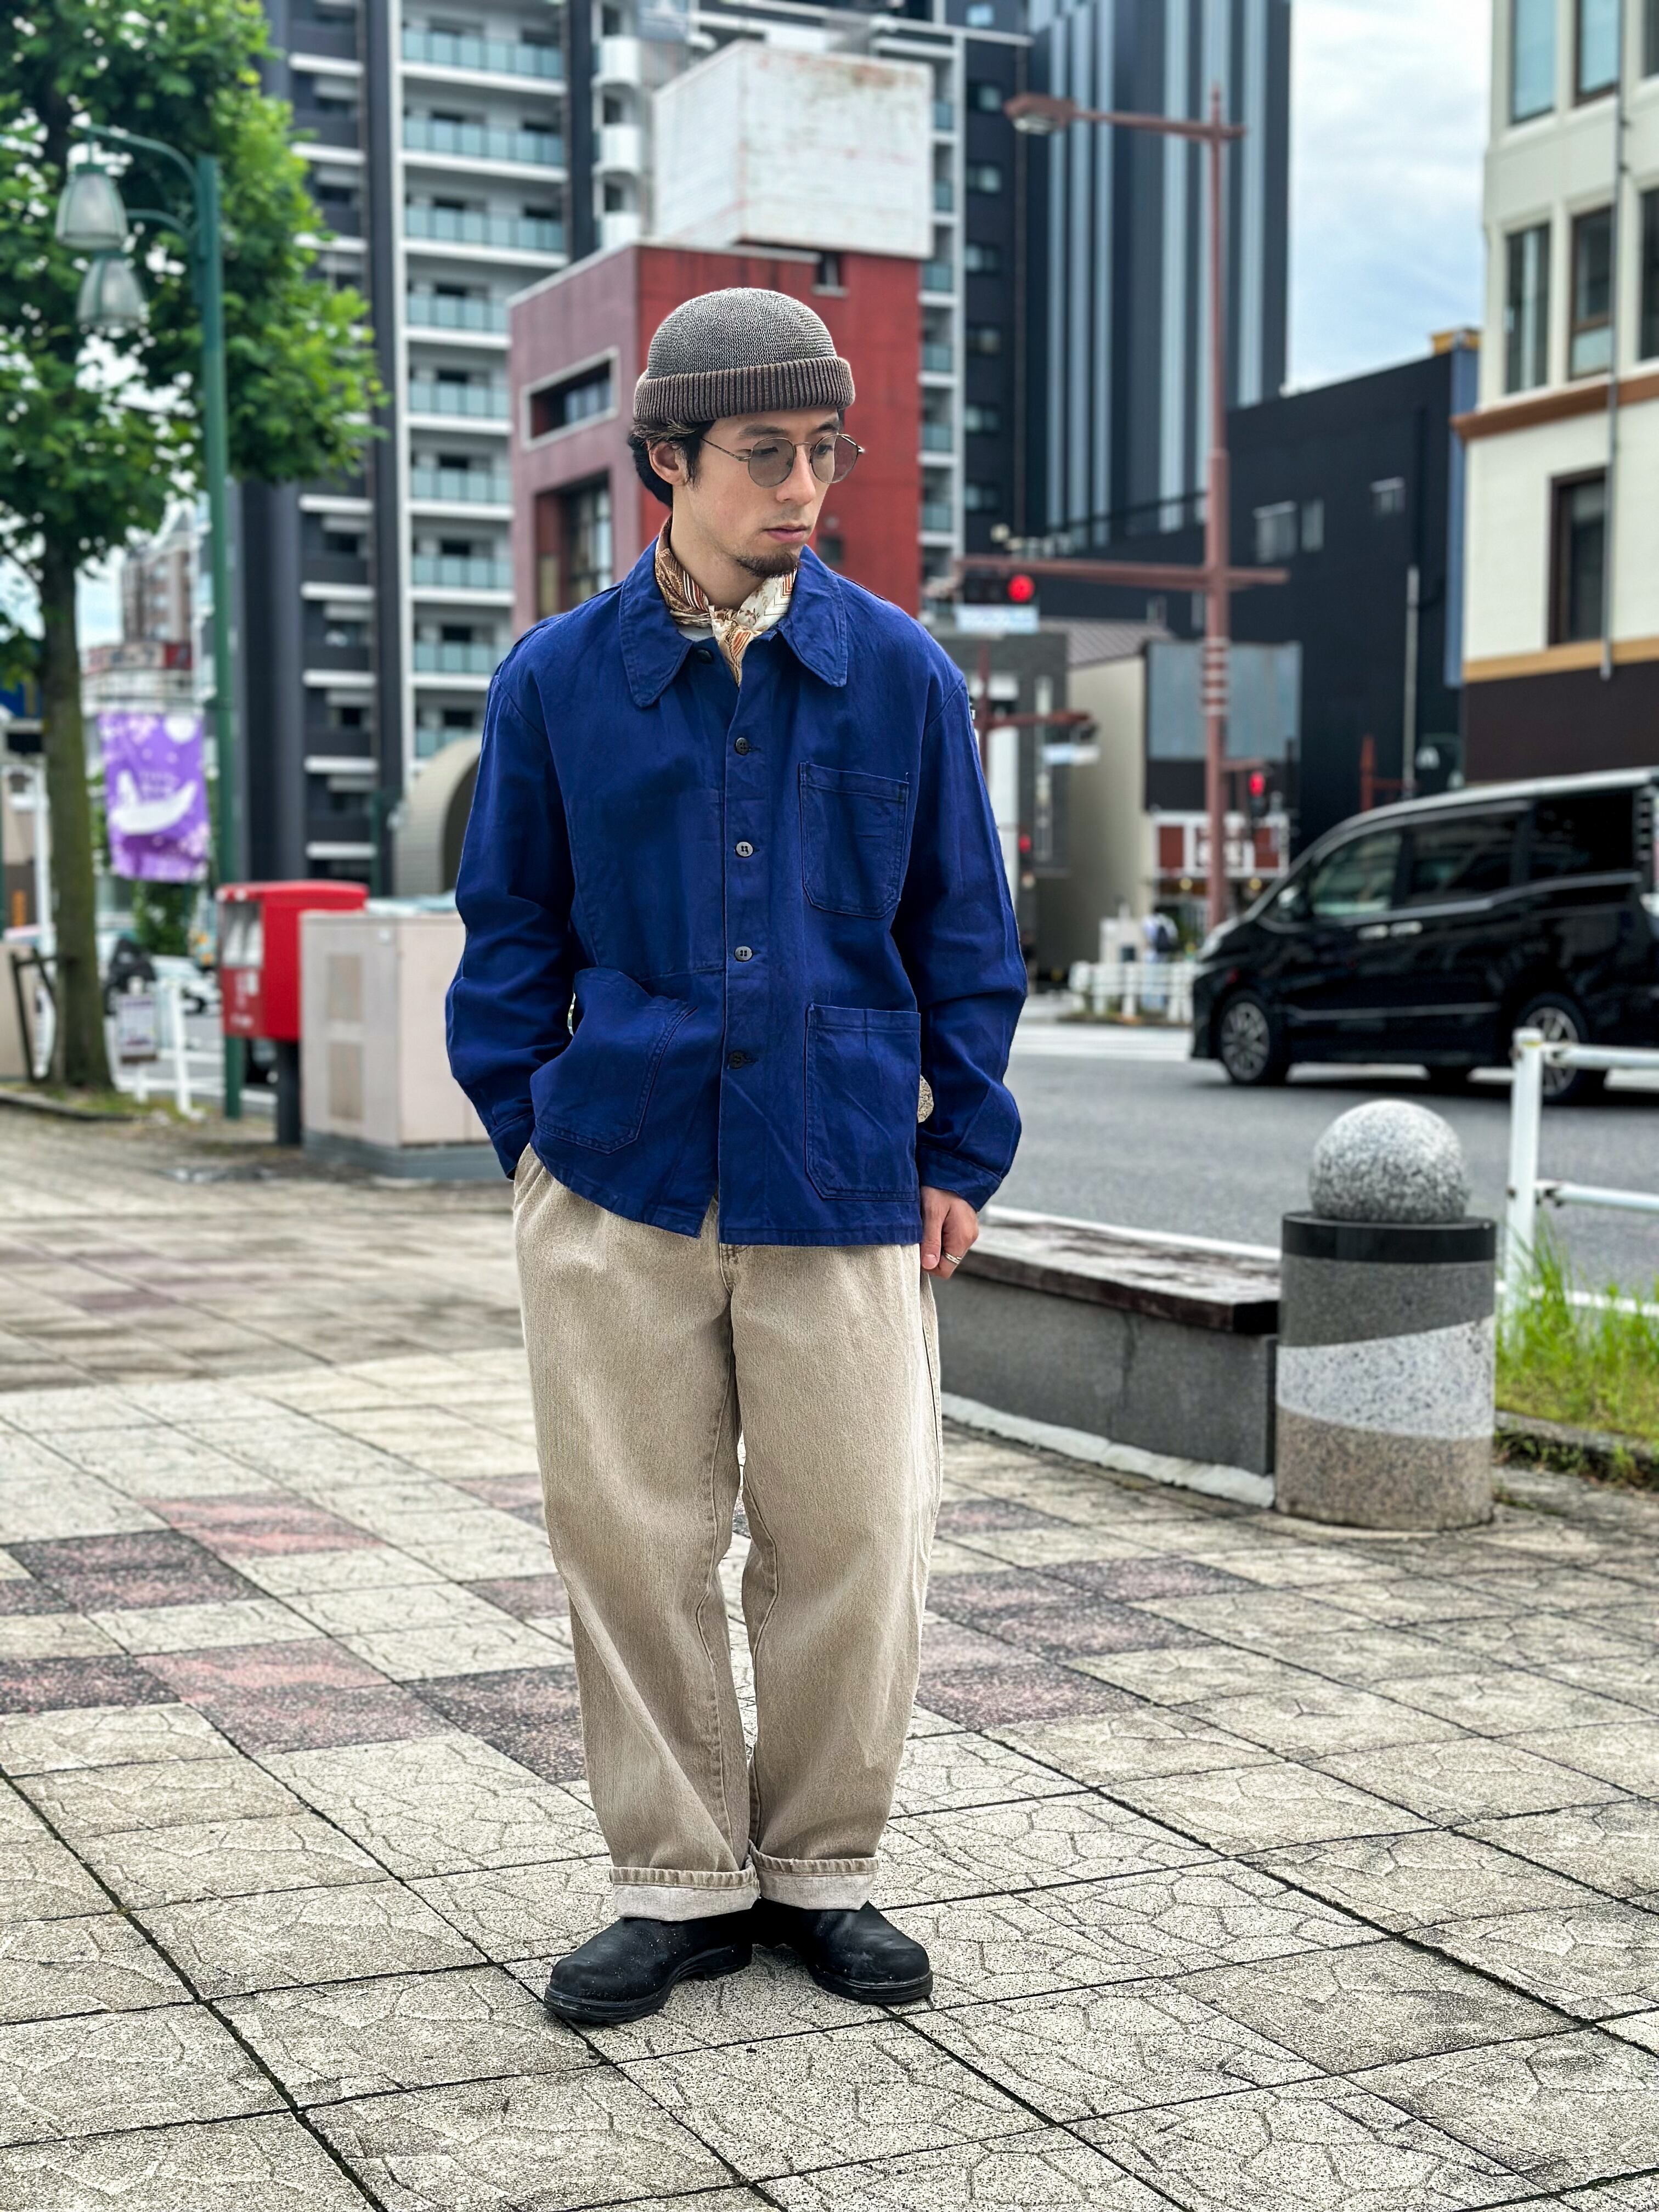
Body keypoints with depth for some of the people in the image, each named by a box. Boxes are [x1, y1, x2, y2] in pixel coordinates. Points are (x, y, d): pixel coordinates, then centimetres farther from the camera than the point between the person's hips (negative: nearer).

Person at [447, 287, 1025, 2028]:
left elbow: (962, 931, 9)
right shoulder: (556, 680, 4)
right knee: (630, 1541, 6)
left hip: (843, 1181, 0)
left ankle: (819, 1870, 24)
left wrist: (961, 1153, 5)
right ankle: (677, 1883, 22)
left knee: (852, 1541, 4)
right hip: (617, 1182, 0)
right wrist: (528, 1134, 3)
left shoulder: (899, 672, 5)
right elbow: (510, 931, 11)